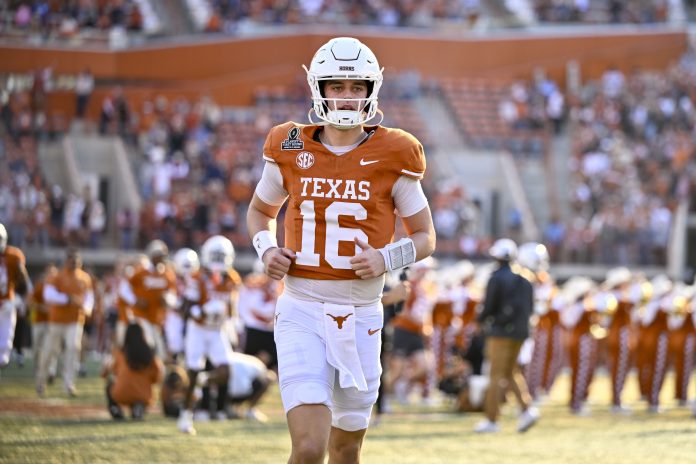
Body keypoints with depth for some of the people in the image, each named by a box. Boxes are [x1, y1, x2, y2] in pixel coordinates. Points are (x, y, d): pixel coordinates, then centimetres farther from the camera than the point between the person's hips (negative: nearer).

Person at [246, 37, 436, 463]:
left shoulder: (391, 158, -2)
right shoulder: (291, 151, 0)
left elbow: (425, 237, 7)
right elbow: (260, 211, 19)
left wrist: (387, 258, -13)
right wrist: (266, 249, -2)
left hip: (360, 316, 1)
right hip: (302, 314, -1)